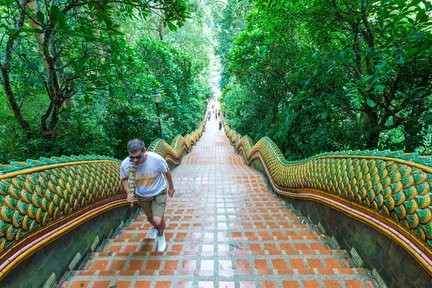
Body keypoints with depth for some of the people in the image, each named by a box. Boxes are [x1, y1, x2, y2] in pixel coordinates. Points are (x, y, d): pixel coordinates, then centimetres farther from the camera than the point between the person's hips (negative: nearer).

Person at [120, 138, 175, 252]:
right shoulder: (125, 164, -27)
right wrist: (129, 193, -20)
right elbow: (124, 179, -4)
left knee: (157, 220, -9)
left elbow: (167, 172, -13)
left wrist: (171, 187, 1)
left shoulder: (156, 159, -33)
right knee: (150, 218, 25)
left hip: (159, 193, -3)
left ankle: (161, 235, 29)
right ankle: (155, 228, 63)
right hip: (142, 196, 3)